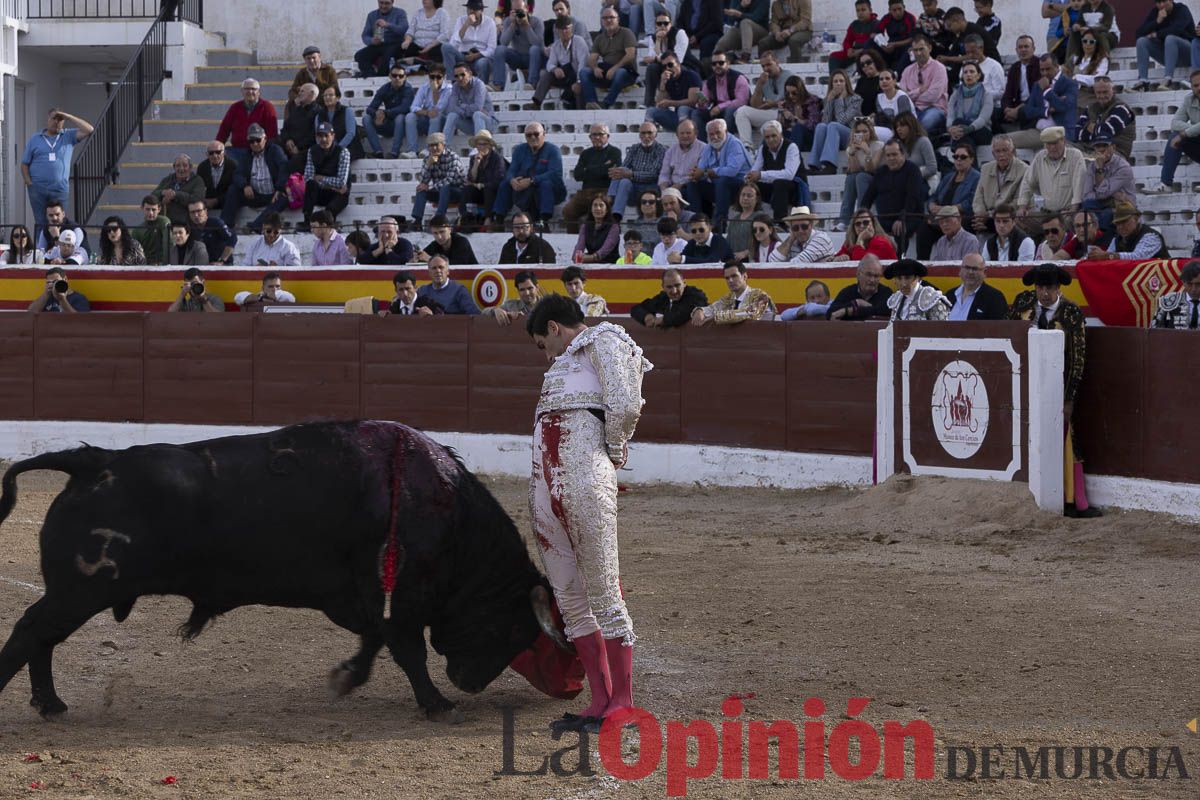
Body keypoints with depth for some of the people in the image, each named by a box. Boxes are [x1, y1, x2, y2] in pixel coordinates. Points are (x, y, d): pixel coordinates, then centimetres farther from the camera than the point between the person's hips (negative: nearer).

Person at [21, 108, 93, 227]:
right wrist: (28, 182, -3)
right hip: (37, 189, 0)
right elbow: (25, 164, 12)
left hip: (60, 189, 0)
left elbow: (88, 130, -4)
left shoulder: (69, 136, 10)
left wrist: (69, 117, -4)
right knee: (41, 223, -2)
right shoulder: (34, 139, 11)